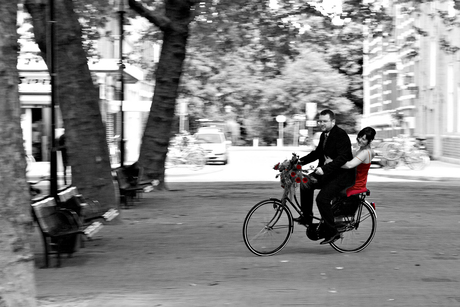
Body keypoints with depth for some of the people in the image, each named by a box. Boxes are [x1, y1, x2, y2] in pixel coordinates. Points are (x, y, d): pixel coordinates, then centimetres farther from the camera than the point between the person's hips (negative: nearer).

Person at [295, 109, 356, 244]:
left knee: (322, 198, -21)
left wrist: (324, 169, -36)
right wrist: (301, 161, 7)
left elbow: (342, 158, -27)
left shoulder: (341, 135, -18)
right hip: (328, 172, 9)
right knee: (306, 184, -3)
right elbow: (317, 153, 21)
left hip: (343, 174, -9)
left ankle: (331, 232, -9)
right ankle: (306, 217, 10)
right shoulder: (324, 135, 10)